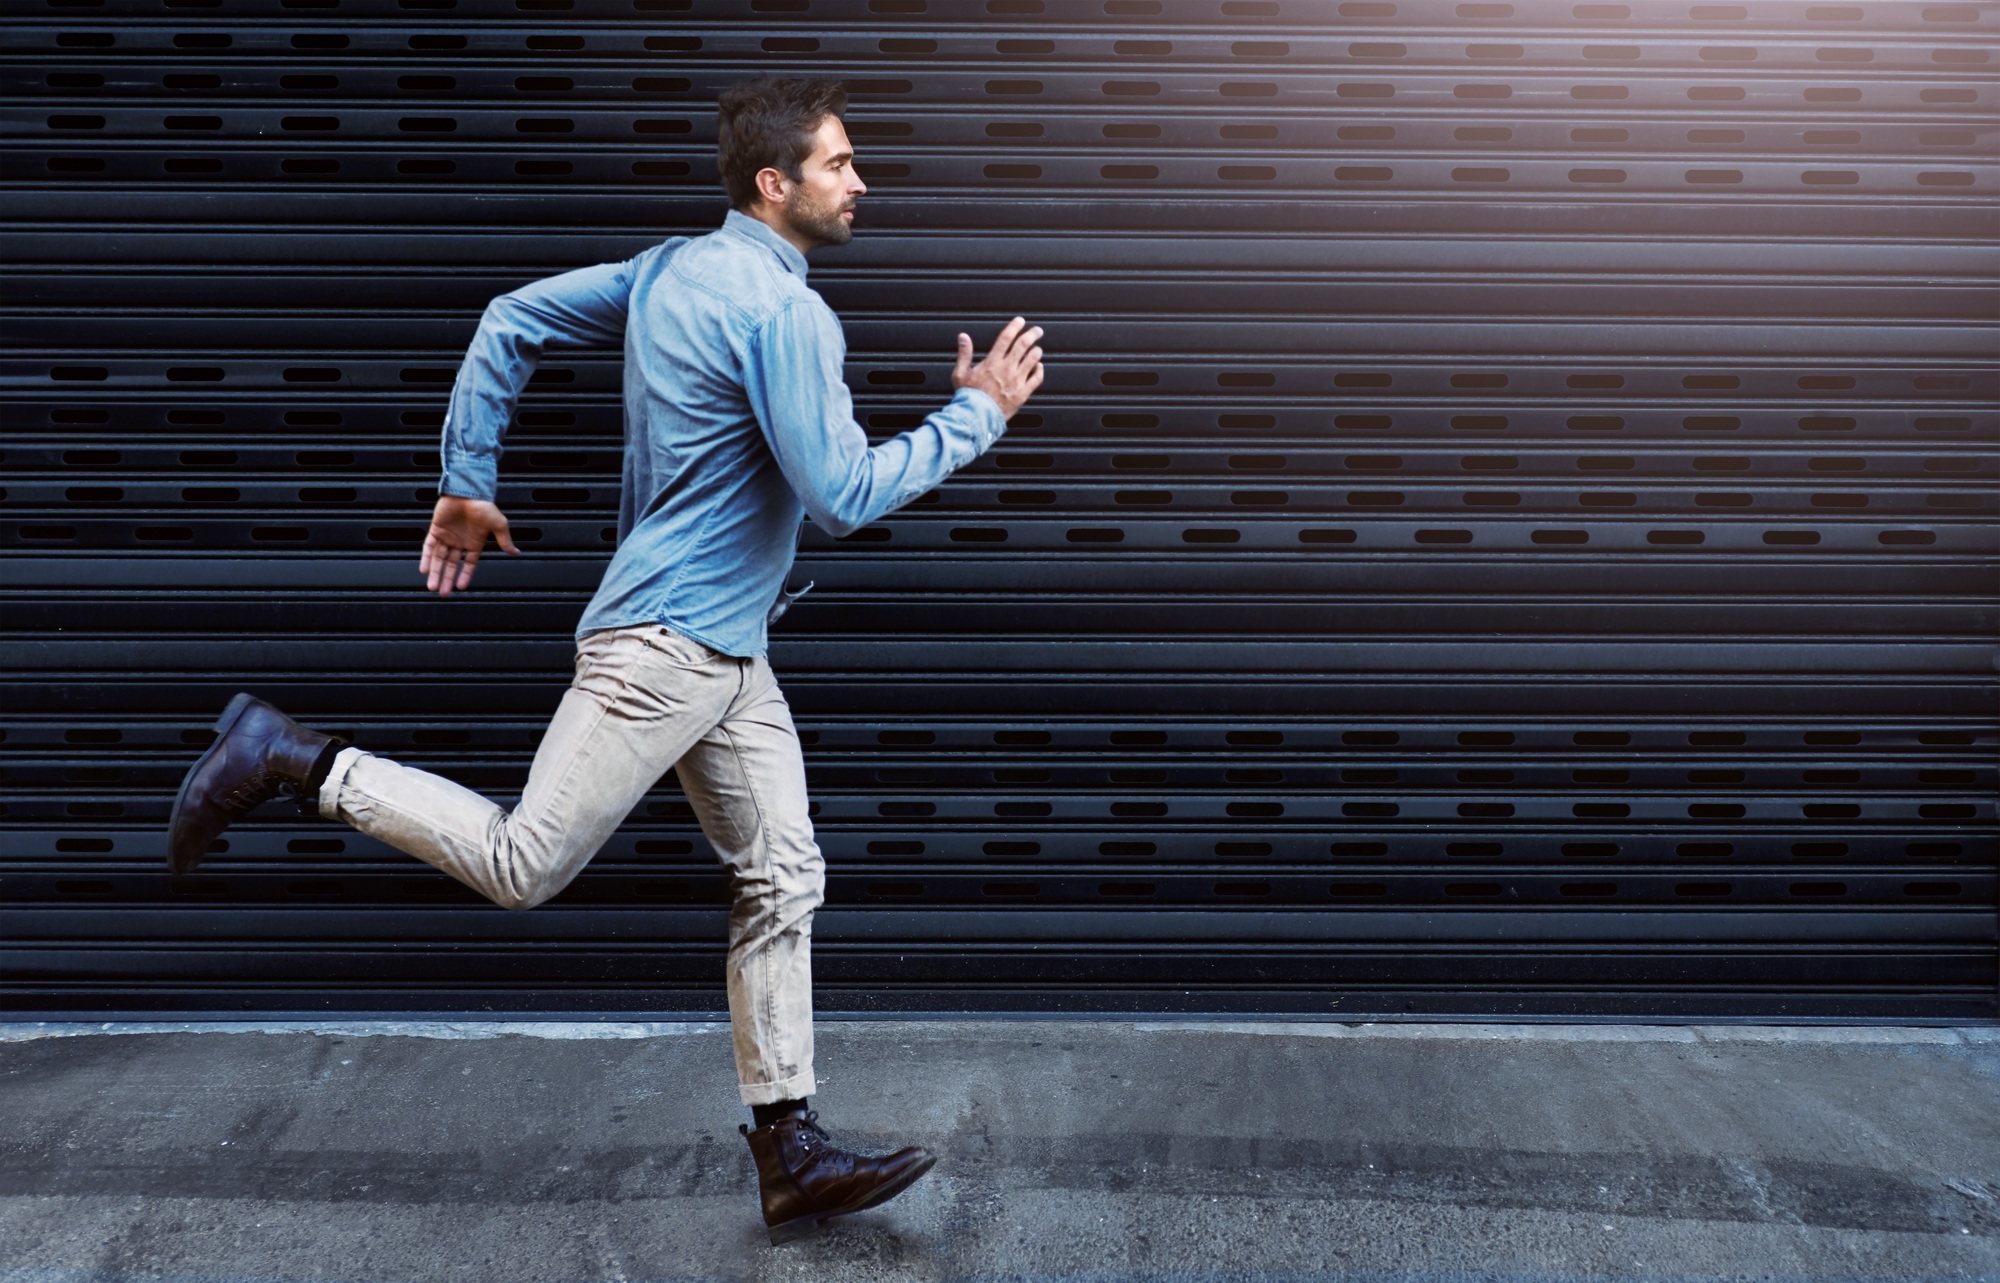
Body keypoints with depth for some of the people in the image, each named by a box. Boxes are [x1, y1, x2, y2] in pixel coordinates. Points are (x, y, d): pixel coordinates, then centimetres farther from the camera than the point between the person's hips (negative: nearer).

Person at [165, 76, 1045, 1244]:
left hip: (729, 657, 10)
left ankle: (789, 1152, 14)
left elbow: (511, 320, 14)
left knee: (783, 881, 8)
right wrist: (975, 416, -9)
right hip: (665, 644, -10)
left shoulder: (674, 267, 12)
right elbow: (843, 496, -19)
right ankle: (294, 761, 10)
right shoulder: (785, 311, -16)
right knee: (523, 865, -3)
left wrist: (469, 483, 17)